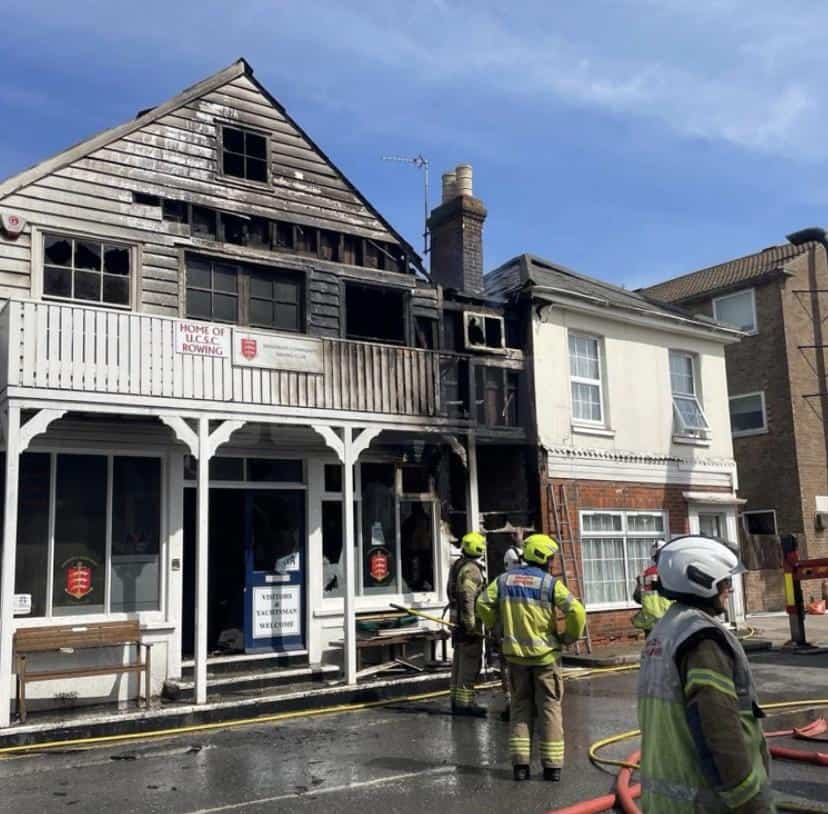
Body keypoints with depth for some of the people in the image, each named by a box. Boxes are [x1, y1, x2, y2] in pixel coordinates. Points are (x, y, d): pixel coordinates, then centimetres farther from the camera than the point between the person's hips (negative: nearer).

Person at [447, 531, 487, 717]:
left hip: (457, 619, 10)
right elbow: (468, 599, -24)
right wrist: (472, 626, -23)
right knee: (470, 663, -5)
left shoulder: (457, 565, 13)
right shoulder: (471, 569, -17)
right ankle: (464, 703, -2)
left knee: (459, 660, 15)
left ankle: (457, 699, 23)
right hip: (468, 622, -10)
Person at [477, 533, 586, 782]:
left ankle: (520, 764, 12)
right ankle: (552, 766, 11)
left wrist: (496, 626, 14)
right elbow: (577, 611, -18)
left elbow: (483, 604, 0)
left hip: (516, 654, 3)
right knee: (549, 708, 8)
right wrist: (570, 636, -2)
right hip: (545, 654, -3)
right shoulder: (550, 583, -10)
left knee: (520, 707, 13)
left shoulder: (504, 579, 2)